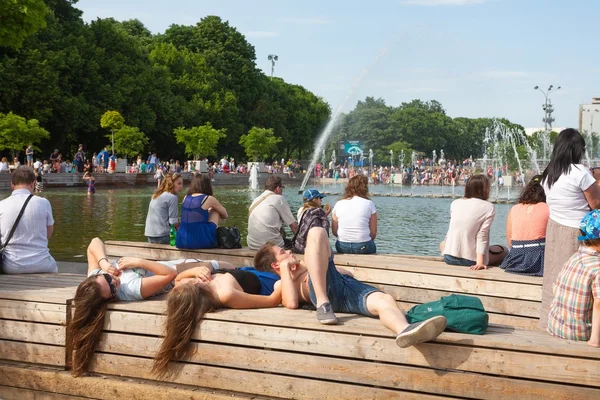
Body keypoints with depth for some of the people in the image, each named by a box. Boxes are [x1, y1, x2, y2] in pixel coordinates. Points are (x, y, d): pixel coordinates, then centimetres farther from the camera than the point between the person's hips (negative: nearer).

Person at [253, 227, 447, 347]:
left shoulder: (303, 266, 43)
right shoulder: (280, 285, 22)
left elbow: (346, 272, 39)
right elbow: (292, 303, -4)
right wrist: (286, 267, 7)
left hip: (347, 284, 6)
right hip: (326, 289, -6)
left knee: (385, 300, -30)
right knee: (316, 232, -22)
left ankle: (405, 331, -69)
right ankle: (323, 303, -36)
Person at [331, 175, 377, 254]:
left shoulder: (338, 204, 1)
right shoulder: (369, 204, -5)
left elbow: (334, 231, 3)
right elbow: (373, 233, -5)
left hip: (342, 247, 3)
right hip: (363, 247, -3)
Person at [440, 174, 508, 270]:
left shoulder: (455, 203, 6)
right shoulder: (489, 207, -6)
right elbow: (482, 235, -15)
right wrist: (480, 262, -19)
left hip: (449, 257, 4)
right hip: (471, 260, -3)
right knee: (504, 250, 20)